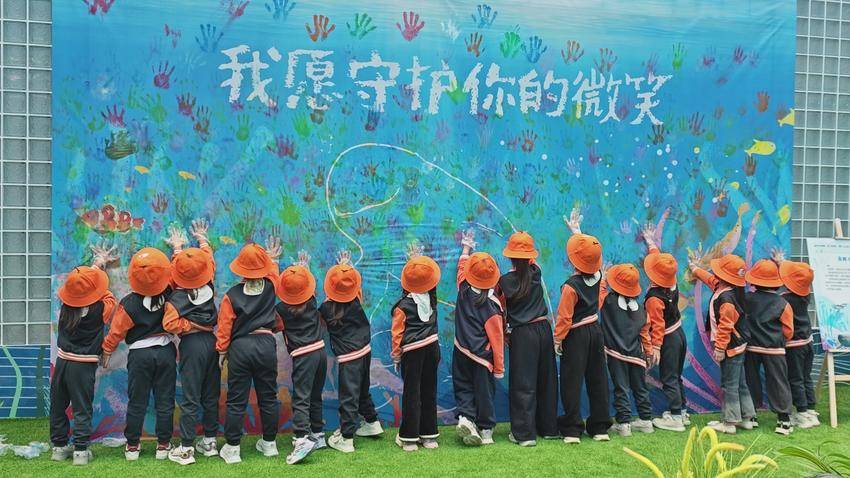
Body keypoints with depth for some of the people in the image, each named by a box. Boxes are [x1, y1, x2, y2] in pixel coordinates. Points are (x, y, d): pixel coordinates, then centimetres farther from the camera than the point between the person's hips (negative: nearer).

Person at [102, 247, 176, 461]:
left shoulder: (129, 303, -15)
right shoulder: (170, 294, -12)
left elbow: (116, 331, -5)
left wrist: (107, 351, 9)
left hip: (139, 355, -1)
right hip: (166, 351, 1)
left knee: (137, 403, 10)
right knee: (165, 401, 8)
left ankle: (132, 445, 18)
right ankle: (163, 445, 14)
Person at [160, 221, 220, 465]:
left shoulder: (176, 298, -12)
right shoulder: (209, 286, -1)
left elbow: (170, 324, -22)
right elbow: (208, 258, 16)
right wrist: (202, 239, 32)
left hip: (191, 344, -5)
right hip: (211, 341, 5)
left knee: (190, 399, 0)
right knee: (211, 396, 14)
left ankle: (186, 449, 5)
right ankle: (210, 441, 24)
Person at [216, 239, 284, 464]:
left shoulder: (232, 295, -8)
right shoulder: (270, 286, -3)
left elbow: (224, 327, -5)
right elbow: (271, 270, 22)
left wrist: (221, 351, 7)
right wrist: (272, 257, 40)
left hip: (240, 347, -2)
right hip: (266, 344, 2)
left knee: (236, 400, 6)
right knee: (268, 397, 14)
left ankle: (232, 448, 11)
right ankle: (269, 443, 25)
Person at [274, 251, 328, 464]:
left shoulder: (282, 308, -10)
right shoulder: (312, 300, 3)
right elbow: (310, 284, 24)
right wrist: (304, 266, 42)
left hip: (303, 356, -6)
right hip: (320, 350, 6)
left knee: (301, 398, -10)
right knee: (316, 396, 18)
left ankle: (303, 438, -23)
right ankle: (317, 433, 25)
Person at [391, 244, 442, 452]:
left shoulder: (403, 306, -10)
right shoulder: (431, 296, -1)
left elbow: (397, 334, -6)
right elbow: (428, 271, 17)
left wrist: (396, 356, 3)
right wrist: (417, 258, 27)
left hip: (412, 351, -4)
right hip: (432, 347, 4)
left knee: (412, 394, 2)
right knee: (429, 392, 12)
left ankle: (409, 438, 6)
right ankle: (429, 435, 18)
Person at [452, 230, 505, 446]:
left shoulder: (463, 290, -7)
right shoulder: (492, 305, -17)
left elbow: (461, 267, 14)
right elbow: (496, 338, -14)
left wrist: (466, 247, 31)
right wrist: (499, 367, -5)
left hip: (462, 352, 3)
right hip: (482, 356, -3)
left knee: (463, 387, 15)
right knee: (484, 391, 8)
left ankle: (465, 415, -7)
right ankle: (485, 429, 17)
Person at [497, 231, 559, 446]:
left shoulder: (505, 281, -8)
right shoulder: (536, 273, 1)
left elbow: (500, 311, 0)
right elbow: (533, 264, 26)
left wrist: (503, 334, 11)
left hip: (522, 334, -4)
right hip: (543, 329, 4)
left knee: (523, 384, -1)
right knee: (546, 379, 14)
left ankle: (524, 433, 0)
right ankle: (549, 427, 24)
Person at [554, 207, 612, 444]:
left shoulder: (571, 286, -19)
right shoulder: (597, 275, -2)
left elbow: (564, 317, -17)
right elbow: (590, 248, 17)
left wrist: (557, 340, -5)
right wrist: (576, 230, 27)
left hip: (576, 336, -6)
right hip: (595, 331, 6)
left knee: (572, 382, 0)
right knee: (597, 379, 12)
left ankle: (572, 430, 1)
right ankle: (600, 427, 18)